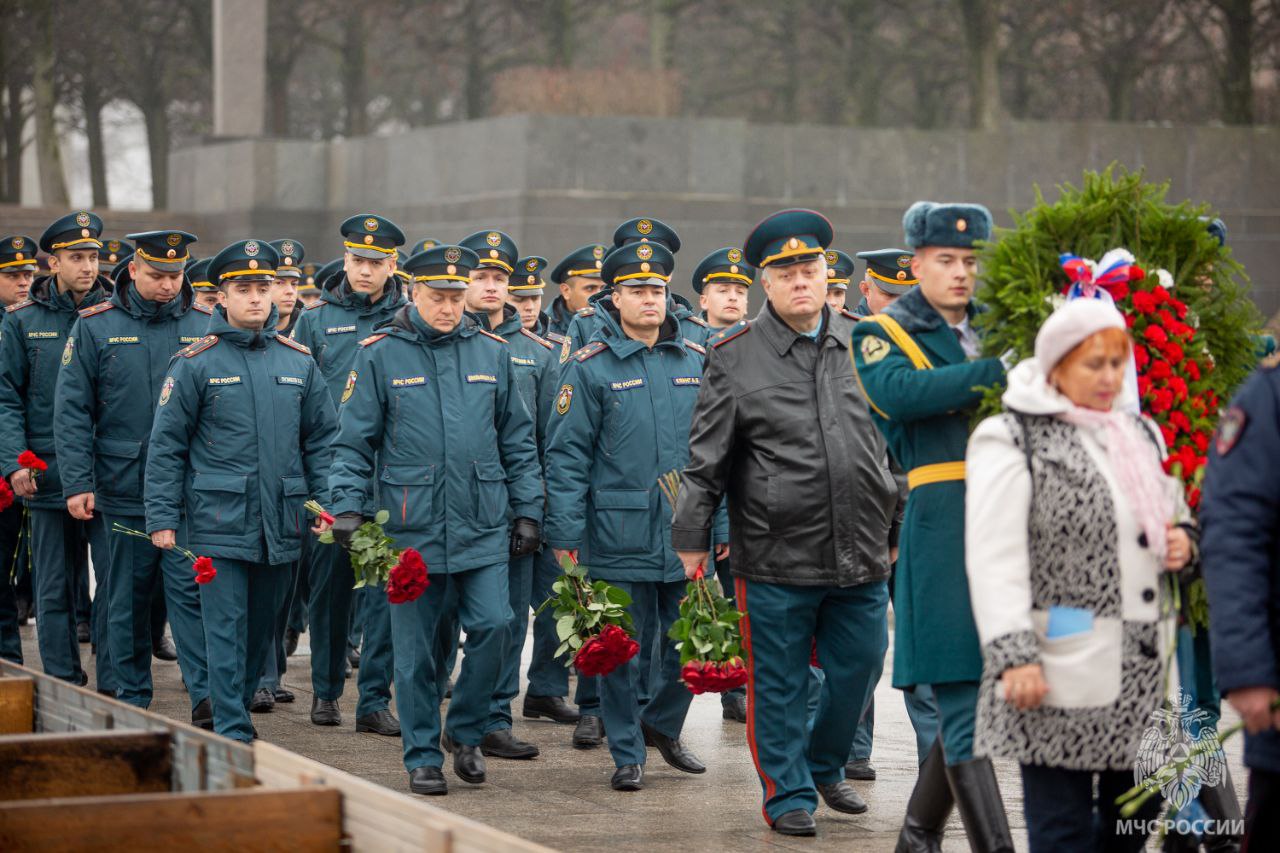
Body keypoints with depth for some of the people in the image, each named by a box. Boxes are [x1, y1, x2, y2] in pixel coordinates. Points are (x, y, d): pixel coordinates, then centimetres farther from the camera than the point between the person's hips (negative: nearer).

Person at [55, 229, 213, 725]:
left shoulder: (205, 327, 4)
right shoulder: (96, 327, 1)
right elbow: (71, 412, 0)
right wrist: (77, 483, -7)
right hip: (124, 491, 1)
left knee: (189, 590, -7)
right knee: (128, 597, 9)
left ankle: (205, 695, -8)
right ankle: (132, 698, 18)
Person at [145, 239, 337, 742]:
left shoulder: (298, 361, 9)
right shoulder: (195, 363, -2)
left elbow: (322, 439, 13)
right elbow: (165, 445, -1)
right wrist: (162, 517, -7)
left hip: (281, 522, 4)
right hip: (219, 521, -4)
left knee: (262, 626, 12)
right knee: (226, 629, -6)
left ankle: (236, 709, 27)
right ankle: (232, 733, -4)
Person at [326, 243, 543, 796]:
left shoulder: (492, 352, 8)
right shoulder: (380, 355, 0)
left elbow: (518, 440, 13)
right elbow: (354, 441, 1)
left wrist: (527, 510, 9)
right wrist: (347, 507, -8)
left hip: (484, 525, 2)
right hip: (411, 528, -2)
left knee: (493, 626, -8)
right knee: (415, 648, 3)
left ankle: (465, 732, 14)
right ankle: (423, 756, 16)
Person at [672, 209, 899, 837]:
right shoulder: (735, 356, -2)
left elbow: (896, 440, 16)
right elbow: (706, 460, 0)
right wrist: (691, 539, -3)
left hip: (861, 551, 3)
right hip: (776, 556, -3)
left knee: (860, 667, 12)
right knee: (778, 684, 4)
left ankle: (825, 766, 35)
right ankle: (789, 793, 18)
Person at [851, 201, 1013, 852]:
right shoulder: (881, 335, 2)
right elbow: (903, 391, -21)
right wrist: (1003, 369, -29)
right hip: (942, 524, -6)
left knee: (975, 695, 12)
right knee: (964, 702, -8)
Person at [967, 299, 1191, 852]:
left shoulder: (1142, 435, 17)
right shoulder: (1011, 441, -5)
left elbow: (1174, 513, 31)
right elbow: (994, 560, -11)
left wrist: (1182, 542, 6)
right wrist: (1013, 656, -20)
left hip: (1143, 672, 7)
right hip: (1061, 671, -7)